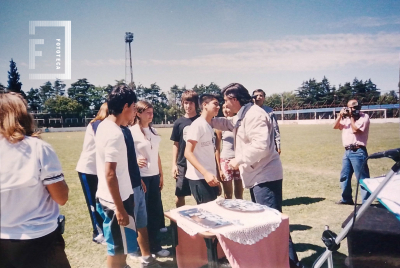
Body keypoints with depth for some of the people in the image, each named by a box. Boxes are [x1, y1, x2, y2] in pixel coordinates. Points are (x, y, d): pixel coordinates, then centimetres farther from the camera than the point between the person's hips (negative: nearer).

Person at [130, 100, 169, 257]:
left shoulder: (153, 131, 9)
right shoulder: (132, 131, -10)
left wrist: (161, 174, 14)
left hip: (154, 176, 6)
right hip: (141, 177, -6)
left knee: (156, 210, 9)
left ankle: (154, 245, 24)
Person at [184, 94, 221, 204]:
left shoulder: (209, 126, 14)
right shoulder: (198, 124, -11)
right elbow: (188, 153, -18)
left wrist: (215, 178, 16)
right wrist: (205, 173, -27)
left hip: (210, 177, 9)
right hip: (200, 178, -9)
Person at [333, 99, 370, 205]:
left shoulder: (364, 117, -4)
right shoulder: (347, 118, 17)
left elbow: (356, 130, -16)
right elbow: (335, 127, 13)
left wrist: (352, 117, -7)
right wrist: (340, 116, 0)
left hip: (358, 152, -8)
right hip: (347, 151, 8)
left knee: (362, 178, -5)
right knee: (344, 176, 13)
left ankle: (366, 202, 1)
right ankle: (347, 199, 25)